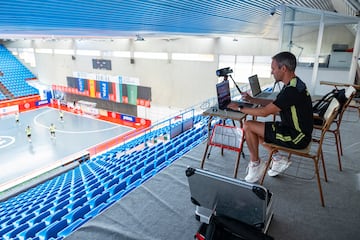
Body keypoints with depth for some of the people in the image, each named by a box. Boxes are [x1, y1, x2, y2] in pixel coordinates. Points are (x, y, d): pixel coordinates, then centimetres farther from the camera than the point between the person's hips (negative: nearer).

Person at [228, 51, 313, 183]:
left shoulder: (292, 90, -26)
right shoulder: (294, 83, 6)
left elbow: (264, 112, -23)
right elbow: (274, 103, 18)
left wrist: (240, 108, -12)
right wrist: (252, 99, 12)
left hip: (297, 137, -10)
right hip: (298, 131, 10)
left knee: (248, 126, -13)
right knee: (255, 129, 13)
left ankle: (255, 164, 5)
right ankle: (278, 159, 12)